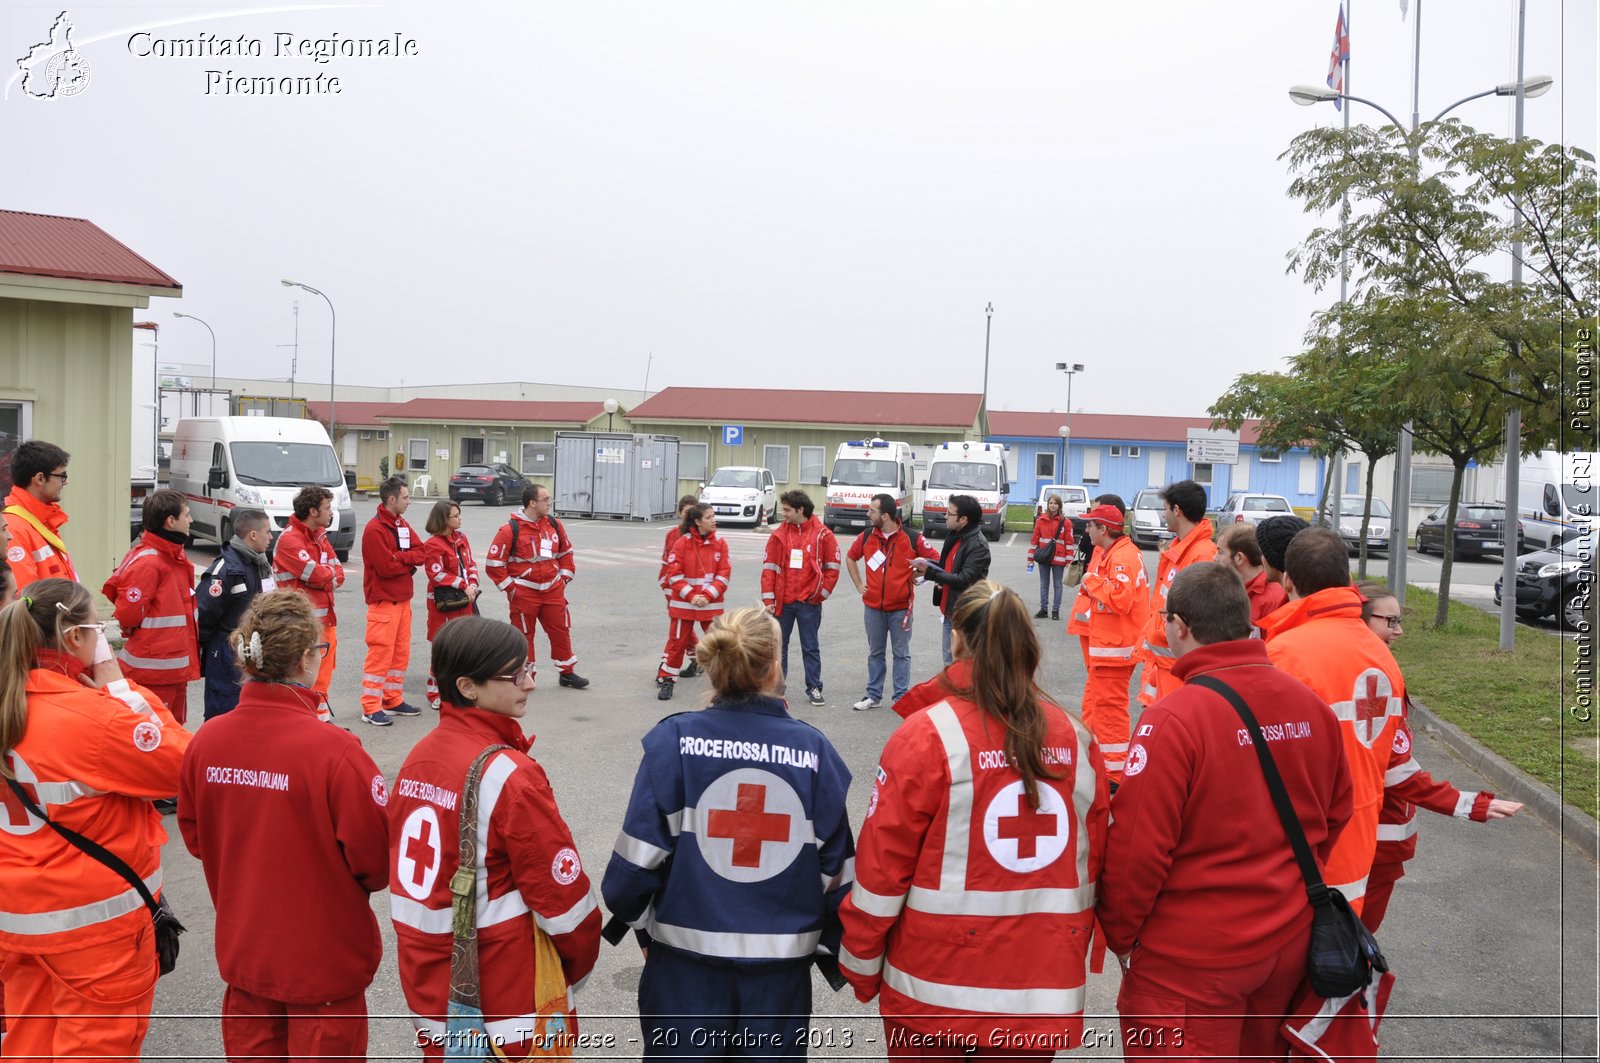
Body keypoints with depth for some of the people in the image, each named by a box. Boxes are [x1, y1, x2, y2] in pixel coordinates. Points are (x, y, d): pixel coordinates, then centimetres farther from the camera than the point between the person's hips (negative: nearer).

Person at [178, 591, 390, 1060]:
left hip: (240, 946, 5)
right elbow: (376, 856, -19)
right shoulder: (334, 750, -26)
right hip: (324, 957, -5)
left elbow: (193, 834, 4)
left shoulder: (207, 740, -10)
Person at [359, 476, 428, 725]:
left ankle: (393, 700, 24)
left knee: (401, 652, 13)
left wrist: (400, 558, -15)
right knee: (380, 653, -8)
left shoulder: (402, 524, 13)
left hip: (403, 599, 9)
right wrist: (408, 560, -5)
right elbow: (387, 567, -21)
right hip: (383, 601, -9)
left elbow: (421, 553, 4)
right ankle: (371, 708, -3)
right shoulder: (374, 529, -15)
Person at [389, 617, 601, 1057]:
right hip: (505, 997, -7)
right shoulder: (508, 774, -22)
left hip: (428, 981, 7)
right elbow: (561, 888, -17)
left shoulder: (419, 757, 0)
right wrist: (579, 961, 0)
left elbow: (405, 864, 9)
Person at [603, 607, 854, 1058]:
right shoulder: (813, 749, -8)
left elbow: (639, 856, -12)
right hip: (782, 963, 1)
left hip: (686, 957, 0)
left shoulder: (674, 740, -12)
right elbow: (836, 866, -2)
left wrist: (643, 927, 7)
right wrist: (827, 941, 14)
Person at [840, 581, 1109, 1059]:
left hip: (933, 985, -3)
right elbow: (1092, 866, 5)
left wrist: (860, 965, 2)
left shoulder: (927, 737, -14)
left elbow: (881, 866, -11)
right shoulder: (1077, 740, -1)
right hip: (1042, 986, 3)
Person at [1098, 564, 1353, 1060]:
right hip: (1290, 944, 6)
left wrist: (1120, 934, -5)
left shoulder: (1172, 719, -22)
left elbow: (1138, 848, -20)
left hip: (1191, 961, -6)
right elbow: (1336, 814, 8)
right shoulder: (1311, 704, -3)